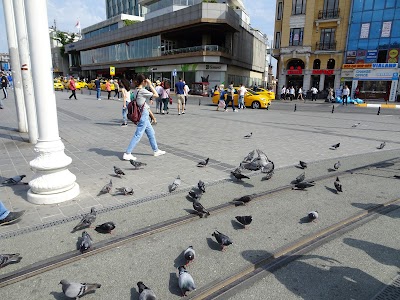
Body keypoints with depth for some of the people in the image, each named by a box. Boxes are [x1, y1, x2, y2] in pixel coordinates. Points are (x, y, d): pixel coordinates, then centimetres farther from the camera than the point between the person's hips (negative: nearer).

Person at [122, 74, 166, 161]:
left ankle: (156, 150, 30)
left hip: (143, 115, 10)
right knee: (138, 135, -6)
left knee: (151, 133, 18)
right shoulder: (143, 91, -17)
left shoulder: (136, 90, 9)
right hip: (143, 115, -10)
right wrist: (150, 85, -11)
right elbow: (156, 95, -16)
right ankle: (127, 154, -2)